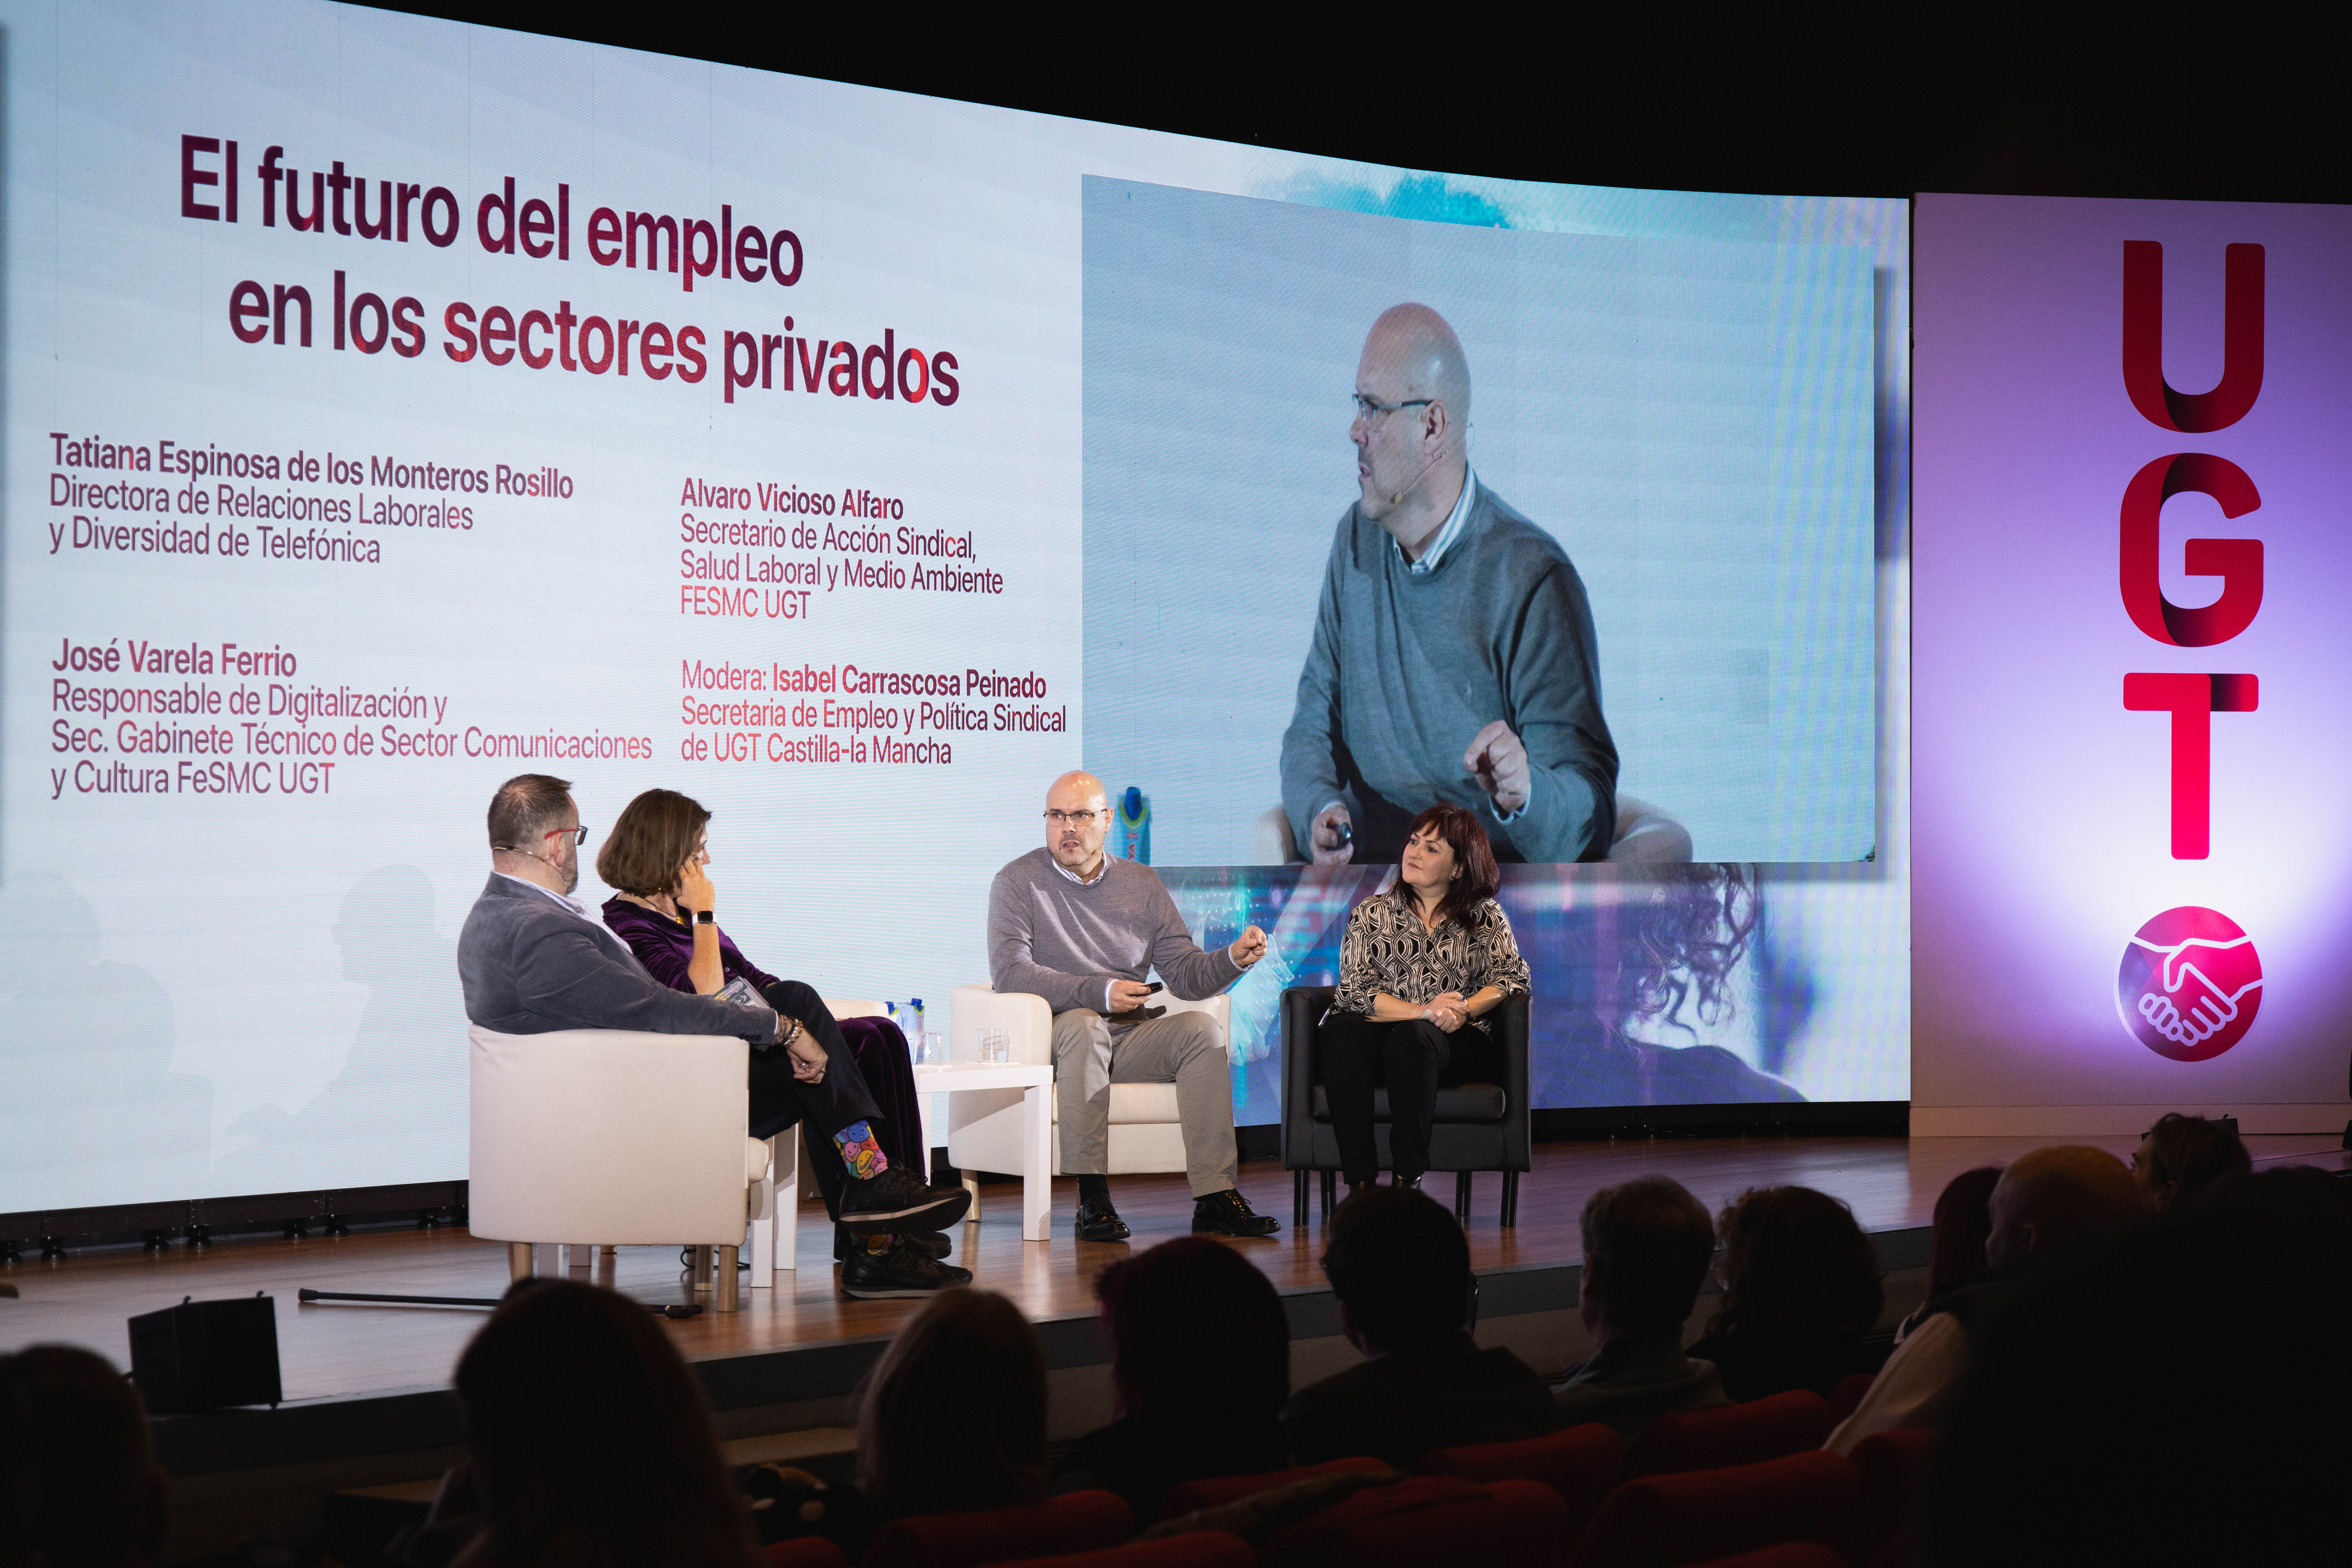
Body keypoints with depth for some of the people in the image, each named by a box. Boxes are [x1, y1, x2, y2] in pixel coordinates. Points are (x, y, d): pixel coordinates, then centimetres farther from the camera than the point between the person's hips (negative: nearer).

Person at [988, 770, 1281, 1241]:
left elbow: (1186, 975, 9)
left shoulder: (1140, 884, 13)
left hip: (1132, 1038, 4)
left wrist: (1233, 959, -13)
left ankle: (1215, 1196, -28)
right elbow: (1009, 972, -15)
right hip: (1054, 1040, -4)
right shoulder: (1018, 883, 0)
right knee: (1083, 1023, -36)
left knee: (1199, 1029, -22)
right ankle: (1093, 1199, -39)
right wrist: (1099, 991, -25)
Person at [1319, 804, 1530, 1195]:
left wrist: (1464, 1011, -16)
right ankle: (1360, 1184, -41)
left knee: (1411, 1037, -37)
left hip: (1456, 1043, -1)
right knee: (1339, 1031, -35)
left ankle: (1408, 1180, -40)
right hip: (1379, 1033, 1)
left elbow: (1513, 976, 3)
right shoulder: (1371, 914, 16)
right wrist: (1422, 1011, -14)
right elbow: (1354, 990, 1)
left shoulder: (1485, 917, 17)